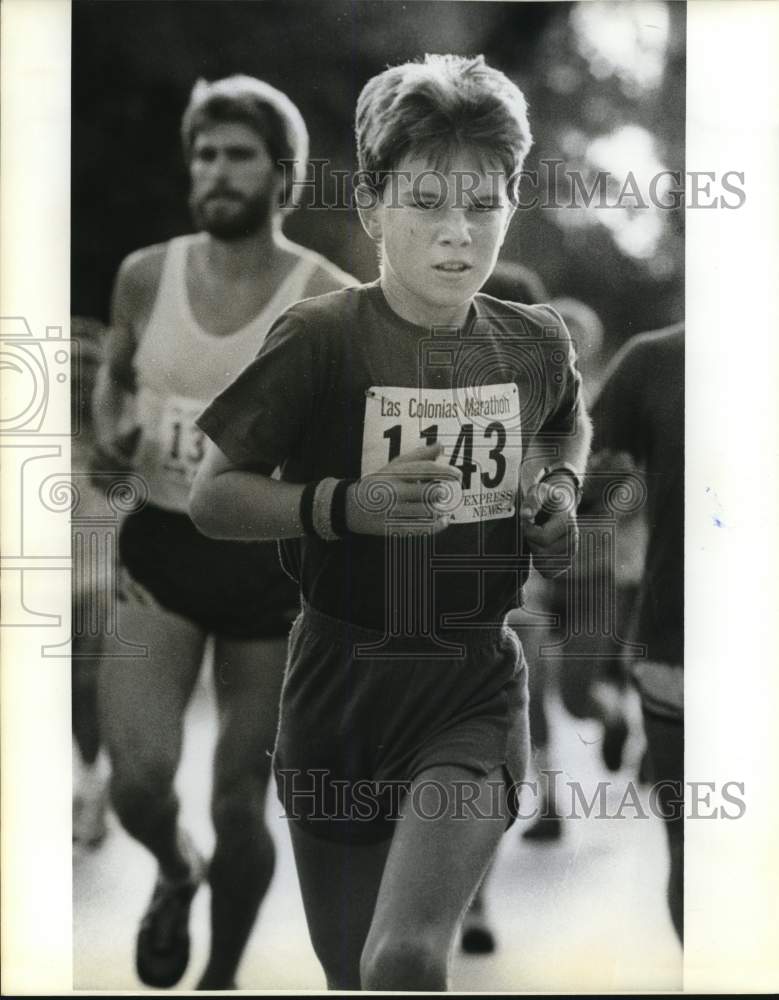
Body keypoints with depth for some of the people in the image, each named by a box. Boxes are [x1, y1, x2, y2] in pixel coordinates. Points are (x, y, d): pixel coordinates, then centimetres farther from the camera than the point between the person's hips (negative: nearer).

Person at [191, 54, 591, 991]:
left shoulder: (534, 343, -1)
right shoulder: (321, 337, -12)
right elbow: (212, 498, -8)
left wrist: (559, 487, 2)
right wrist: (349, 505, -23)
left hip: (473, 688, 1)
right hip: (340, 686, 0)